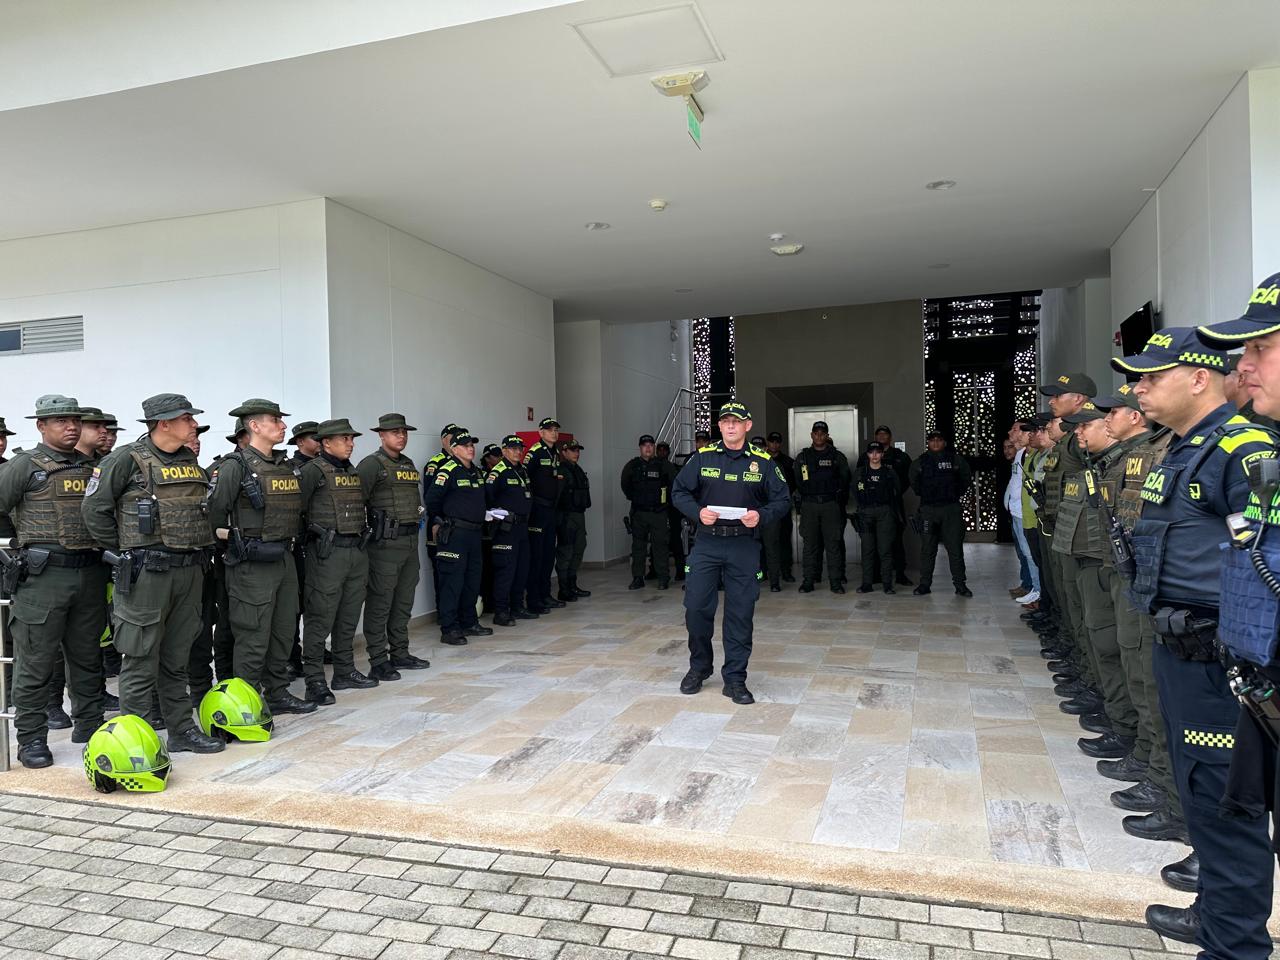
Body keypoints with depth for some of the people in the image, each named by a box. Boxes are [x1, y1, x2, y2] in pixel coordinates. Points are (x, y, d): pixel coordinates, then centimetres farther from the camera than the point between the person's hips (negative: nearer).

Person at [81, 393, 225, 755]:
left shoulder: (191, 462, 12)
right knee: (142, 661, 0)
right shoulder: (127, 459, -7)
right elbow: (94, 508, -7)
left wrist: (197, 552, 13)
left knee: (177, 659, 15)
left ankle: (182, 730, 23)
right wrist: (125, 551, -4)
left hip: (190, 572, 6)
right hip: (146, 573, -6)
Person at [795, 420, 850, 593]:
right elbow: (797, 482, 15)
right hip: (809, 505, 1)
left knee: (833, 543, -2)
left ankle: (835, 581, 2)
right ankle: (808, 580, 6)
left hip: (831, 504, -1)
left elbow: (845, 480, 9)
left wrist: (838, 498, 2)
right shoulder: (802, 457, 11)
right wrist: (803, 496, 7)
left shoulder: (837, 456, 8)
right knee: (810, 543, 2)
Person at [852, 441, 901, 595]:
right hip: (866, 514, 1)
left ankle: (888, 584, 0)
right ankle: (867, 583, 4)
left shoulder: (890, 472, 7)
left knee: (885, 549, -4)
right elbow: (855, 494, 16)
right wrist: (860, 509, 9)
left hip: (885, 513, -1)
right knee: (867, 549, 0)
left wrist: (892, 510, 8)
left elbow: (897, 493, 13)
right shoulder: (859, 472, 9)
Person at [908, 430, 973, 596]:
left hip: (951, 509, -1)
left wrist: (957, 494, 12)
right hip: (928, 509, 1)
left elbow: (967, 478, 16)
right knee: (927, 548, 3)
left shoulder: (956, 460, 2)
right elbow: (914, 483, 22)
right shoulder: (920, 462, 5)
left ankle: (960, 584, 5)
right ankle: (925, 584, 9)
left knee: (955, 547, -1)